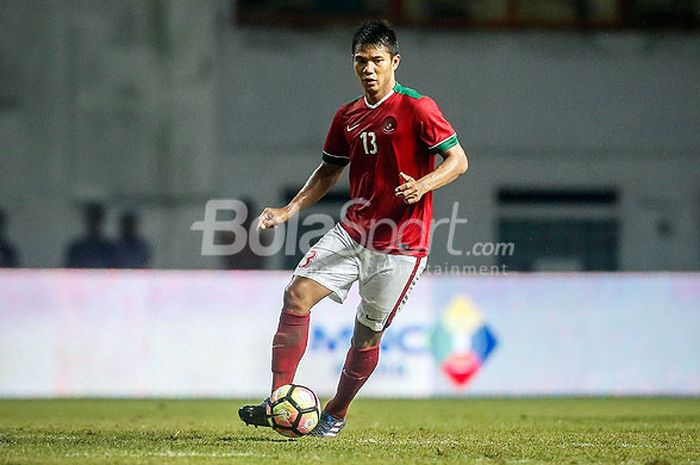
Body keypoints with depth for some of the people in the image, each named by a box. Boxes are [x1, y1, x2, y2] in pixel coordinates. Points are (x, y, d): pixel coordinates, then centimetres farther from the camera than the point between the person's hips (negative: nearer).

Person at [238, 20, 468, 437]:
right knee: (298, 294, -12)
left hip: (399, 244, -6)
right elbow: (329, 171, 22)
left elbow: (458, 160, -9)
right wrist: (291, 209, 10)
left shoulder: (417, 109, -9)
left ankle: (337, 414, 23)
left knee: (367, 336, 2)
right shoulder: (348, 117, 11)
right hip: (352, 231, 6)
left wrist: (423, 186, -28)